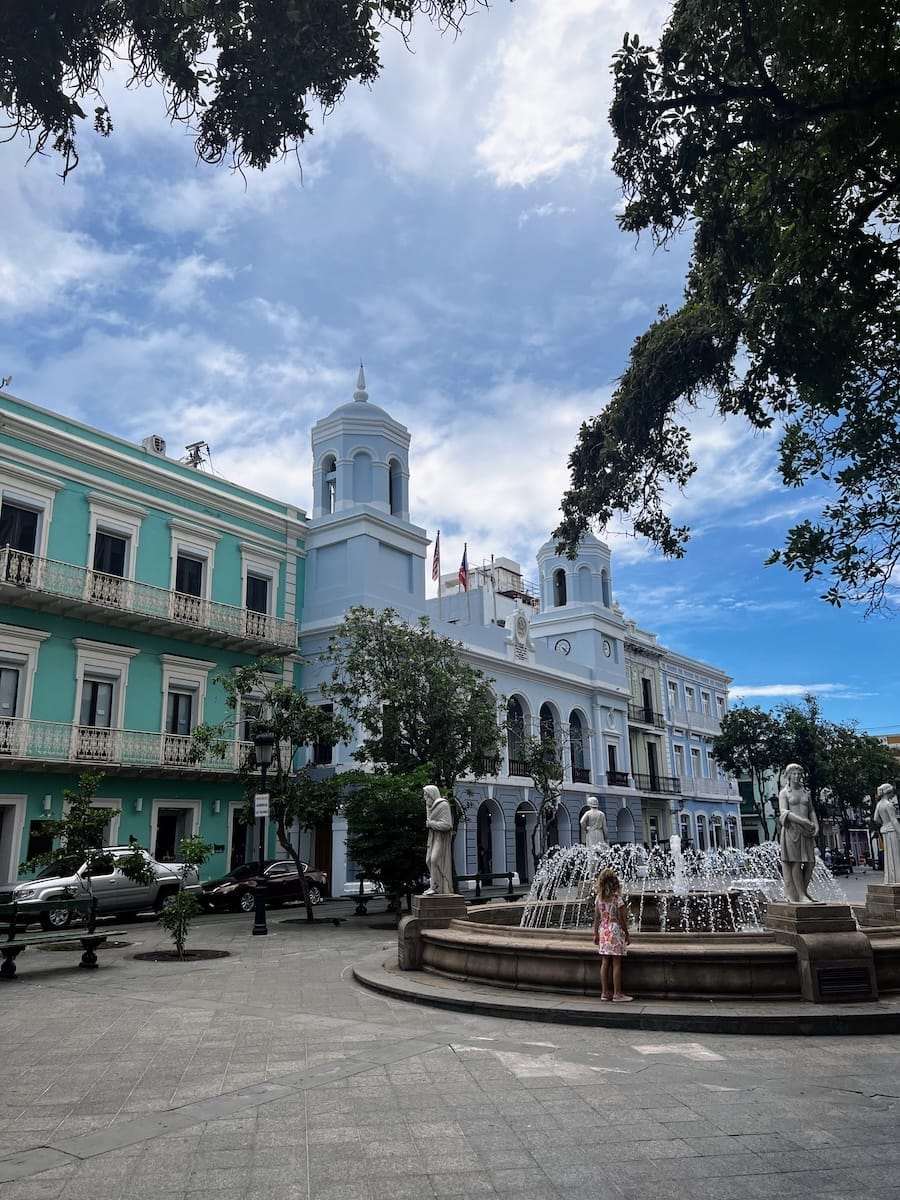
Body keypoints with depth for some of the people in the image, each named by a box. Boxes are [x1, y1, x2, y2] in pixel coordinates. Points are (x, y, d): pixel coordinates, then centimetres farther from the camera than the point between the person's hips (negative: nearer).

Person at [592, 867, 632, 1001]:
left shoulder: (598, 898, 1)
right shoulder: (617, 898, -13)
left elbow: (596, 918, 5)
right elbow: (621, 919, -9)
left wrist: (596, 934, 13)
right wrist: (627, 934, 3)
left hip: (603, 931, 5)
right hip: (615, 931, -5)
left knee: (605, 963, 10)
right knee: (617, 964, 2)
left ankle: (605, 992, 16)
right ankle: (617, 994, 6)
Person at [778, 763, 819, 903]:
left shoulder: (806, 793, 19)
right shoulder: (784, 793, 3)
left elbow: (811, 811, 18)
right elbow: (783, 812, -9)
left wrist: (816, 826, 0)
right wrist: (802, 821, -20)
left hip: (806, 831, 5)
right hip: (791, 829, -5)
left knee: (810, 862, 0)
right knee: (796, 863, -7)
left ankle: (804, 891, 13)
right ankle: (801, 895, -5)